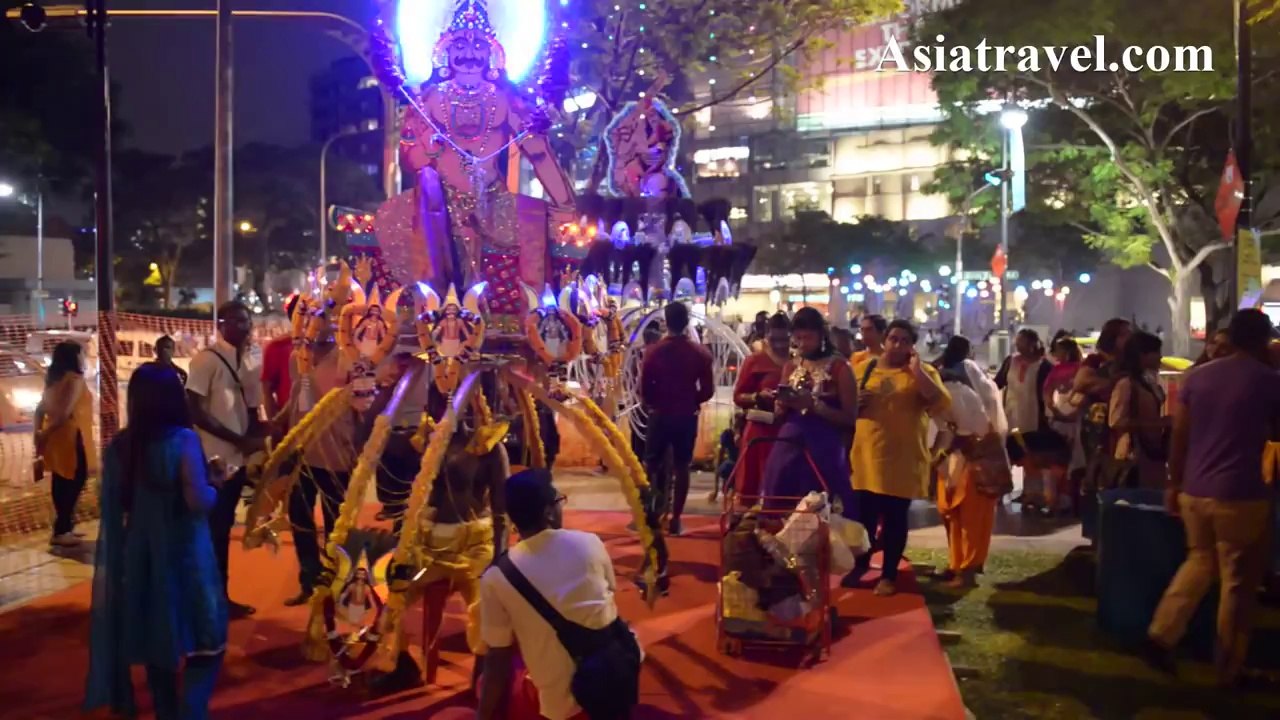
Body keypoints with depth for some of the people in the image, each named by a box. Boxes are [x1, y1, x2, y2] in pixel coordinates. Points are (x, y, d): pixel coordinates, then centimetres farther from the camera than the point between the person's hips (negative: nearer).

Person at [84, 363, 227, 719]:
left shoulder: (119, 446, -1)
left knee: (155, 639, 19)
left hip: (138, 557, 6)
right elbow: (199, 501, -22)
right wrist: (214, 483, -3)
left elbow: (113, 504, 8)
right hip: (183, 554, -6)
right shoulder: (183, 440, -17)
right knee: (206, 639, 7)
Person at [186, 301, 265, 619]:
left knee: (223, 529, 14)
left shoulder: (246, 361, 11)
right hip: (213, 460, -7)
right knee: (212, 530, 0)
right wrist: (239, 440, -17)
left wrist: (258, 441, -3)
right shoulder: (206, 359, -10)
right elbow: (194, 411, -16)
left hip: (237, 458, 7)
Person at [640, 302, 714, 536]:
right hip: (687, 416, 1)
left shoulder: (653, 351, -8)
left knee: (652, 465, 13)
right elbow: (708, 390, -3)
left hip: (660, 415, 0)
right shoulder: (700, 352, -5)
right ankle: (675, 519, 8)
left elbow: (644, 390, -5)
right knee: (681, 467, 7)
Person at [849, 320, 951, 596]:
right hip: (867, 455, 2)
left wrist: (917, 371, -16)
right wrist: (854, 404, -9)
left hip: (903, 460, -2)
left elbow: (941, 404, -14)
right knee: (864, 514, 10)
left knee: (895, 517, 7)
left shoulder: (924, 372, 1)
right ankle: (860, 565, 29)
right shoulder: (863, 368, 8)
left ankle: (889, 574, 20)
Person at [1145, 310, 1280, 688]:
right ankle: (1229, 668, 16)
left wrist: (1174, 484, 13)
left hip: (1194, 491, 5)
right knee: (1237, 582, 7)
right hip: (1240, 495, -5)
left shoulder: (1197, 376, 5)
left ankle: (1161, 636, 16)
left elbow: (1179, 437, 6)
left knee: (1198, 563, 22)